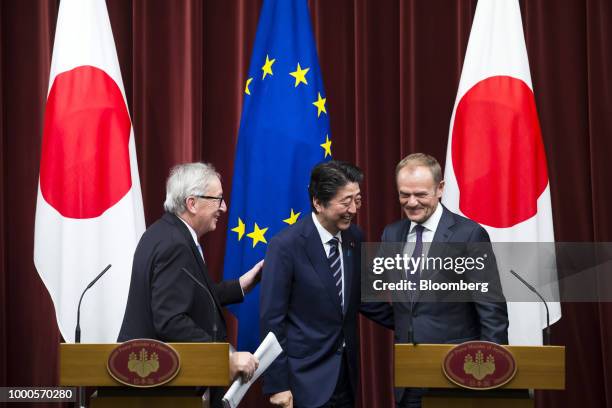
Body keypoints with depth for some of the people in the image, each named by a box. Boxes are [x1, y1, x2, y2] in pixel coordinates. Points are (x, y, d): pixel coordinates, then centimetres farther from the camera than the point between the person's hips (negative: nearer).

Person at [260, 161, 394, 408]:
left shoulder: (354, 239, 4)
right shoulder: (286, 245, -14)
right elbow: (271, 319, -12)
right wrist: (277, 385, -14)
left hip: (345, 376, 6)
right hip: (305, 380, -5)